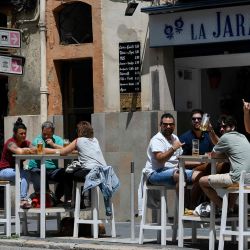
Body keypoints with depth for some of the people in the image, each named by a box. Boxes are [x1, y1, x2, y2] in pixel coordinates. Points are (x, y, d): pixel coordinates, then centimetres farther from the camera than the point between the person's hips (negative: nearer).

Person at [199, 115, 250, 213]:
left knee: (202, 181, 3)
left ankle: (222, 207, 10)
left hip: (238, 179, -9)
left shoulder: (226, 137, -5)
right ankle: (231, 206, 28)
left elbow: (213, 155, 6)